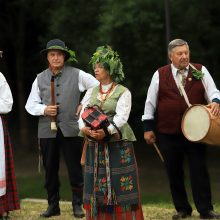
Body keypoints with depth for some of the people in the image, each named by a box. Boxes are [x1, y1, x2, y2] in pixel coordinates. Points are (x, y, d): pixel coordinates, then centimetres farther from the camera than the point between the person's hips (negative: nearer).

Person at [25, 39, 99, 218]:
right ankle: (53, 205, 18)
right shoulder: (40, 78, 9)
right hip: (47, 130, 2)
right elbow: (30, 104, 10)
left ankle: (77, 205, 12)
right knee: (50, 170, 8)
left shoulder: (77, 75, 2)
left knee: (75, 169, 1)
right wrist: (44, 109, -9)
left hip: (71, 129, -2)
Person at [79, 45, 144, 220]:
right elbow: (83, 113, 4)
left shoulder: (123, 92, -1)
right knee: (96, 184, 4)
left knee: (120, 185, -5)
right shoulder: (91, 92, 14)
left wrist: (106, 131, -30)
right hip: (94, 145, 5)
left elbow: (121, 117, -14)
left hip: (118, 144, -4)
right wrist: (84, 128, -17)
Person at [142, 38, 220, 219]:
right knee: (174, 172, 8)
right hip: (168, 134, 1)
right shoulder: (160, 75, 4)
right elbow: (150, 102, 7)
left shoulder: (200, 71, 4)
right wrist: (148, 127, 5)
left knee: (199, 170, -3)